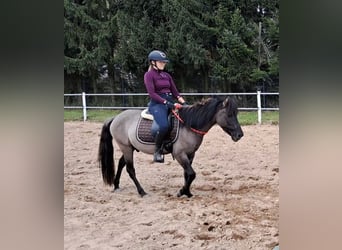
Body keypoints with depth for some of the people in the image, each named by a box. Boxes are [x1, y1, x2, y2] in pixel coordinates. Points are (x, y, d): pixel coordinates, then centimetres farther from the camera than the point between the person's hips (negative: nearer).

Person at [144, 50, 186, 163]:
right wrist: (167, 103, -22)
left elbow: (174, 91, 16)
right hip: (157, 103, -7)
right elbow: (152, 93, -12)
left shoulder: (167, 75, 20)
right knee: (163, 126, -33)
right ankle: (158, 151, -11)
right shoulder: (149, 75, -1)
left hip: (171, 102, 8)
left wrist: (180, 99, -6)